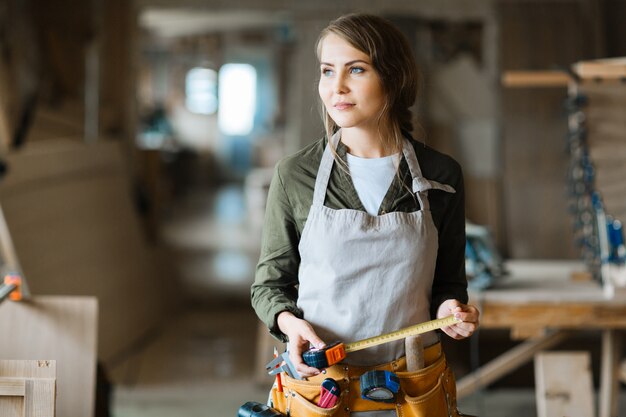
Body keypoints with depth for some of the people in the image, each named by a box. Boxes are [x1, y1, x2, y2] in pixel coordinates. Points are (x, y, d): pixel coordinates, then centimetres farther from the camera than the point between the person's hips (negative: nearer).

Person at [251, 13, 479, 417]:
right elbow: (270, 284, 3)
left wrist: (450, 308, -12)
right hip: (318, 382, -1)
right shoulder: (294, 175, -6)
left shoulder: (441, 175, -3)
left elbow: (448, 280, 9)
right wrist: (289, 322, -17)